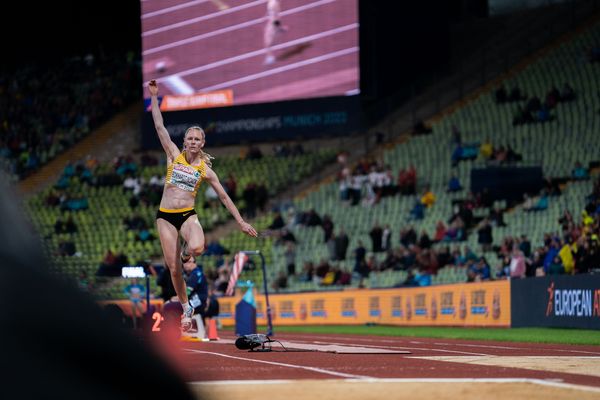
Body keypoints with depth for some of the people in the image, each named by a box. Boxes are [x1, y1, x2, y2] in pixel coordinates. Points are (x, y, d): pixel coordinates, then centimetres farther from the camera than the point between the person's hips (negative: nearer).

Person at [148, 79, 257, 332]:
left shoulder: (205, 171, 6)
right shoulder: (174, 156, 5)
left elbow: (224, 197, 10)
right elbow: (160, 127, 2)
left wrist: (241, 222, 6)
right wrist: (154, 97, -2)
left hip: (188, 215, 0)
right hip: (166, 216, 0)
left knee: (197, 248, -34)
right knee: (174, 269, -3)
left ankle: (185, 252, 4)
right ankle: (186, 308, 16)